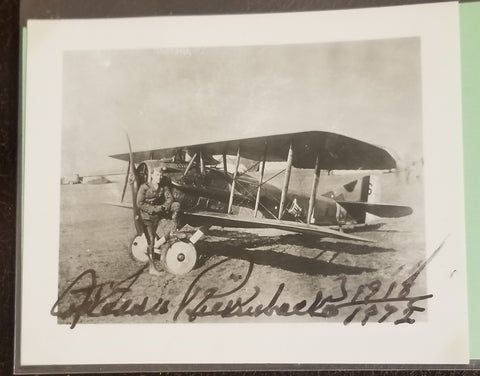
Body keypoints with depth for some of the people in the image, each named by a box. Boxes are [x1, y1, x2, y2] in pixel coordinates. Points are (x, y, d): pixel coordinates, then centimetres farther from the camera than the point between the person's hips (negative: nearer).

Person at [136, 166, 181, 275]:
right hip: (148, 216, -4)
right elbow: (139, 204, -17)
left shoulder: (164, 186, -1)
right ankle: (152, 268, -3)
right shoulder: (144, 187, -14)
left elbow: (169, 198, -4)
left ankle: (175, 231, -7)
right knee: (151, 240, -10)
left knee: (176, 205, -18)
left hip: (159, 212, 4)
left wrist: (164, 207, -24)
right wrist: (153, 209, -24)